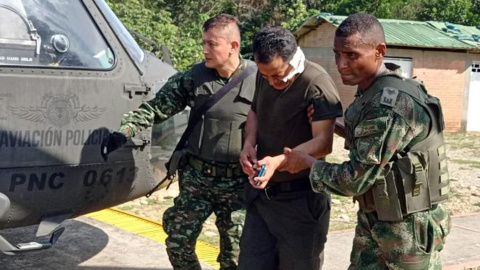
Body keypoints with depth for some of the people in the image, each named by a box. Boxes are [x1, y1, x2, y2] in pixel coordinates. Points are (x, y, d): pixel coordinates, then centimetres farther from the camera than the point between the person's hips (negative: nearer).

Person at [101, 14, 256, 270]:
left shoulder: (259, 79, -9)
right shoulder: (193, 77, -1)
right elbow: (156, 107, 0)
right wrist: (124, 132, -12)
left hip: (238, 183, -3)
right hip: (195, 177, 3)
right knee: (178, 242, 8)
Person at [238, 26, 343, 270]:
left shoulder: (316, 85, -20)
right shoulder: (265, 76, 2)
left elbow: (323, 143, -24)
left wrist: (279, 161, -38)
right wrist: (249, 143, -1)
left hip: (300, 198, -7)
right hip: (261, 192, 7)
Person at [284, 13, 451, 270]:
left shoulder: (391, 104, -24)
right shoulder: (370, 95, 5)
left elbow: (356, 179, -23)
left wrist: (308, 162, -8)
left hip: (408, 229, -9)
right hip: (372, 222, 9)